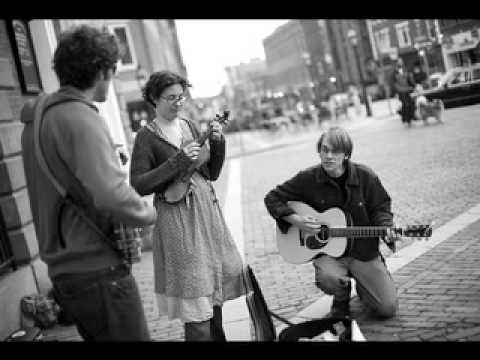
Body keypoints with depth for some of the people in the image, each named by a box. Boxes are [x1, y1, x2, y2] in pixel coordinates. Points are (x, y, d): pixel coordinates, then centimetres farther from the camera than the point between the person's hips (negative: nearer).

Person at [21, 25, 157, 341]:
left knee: (97, 334, 20)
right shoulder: (81, 118, -18)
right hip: (96, 269, -9)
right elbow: (112, 195, -28)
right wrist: (149, 211, -11)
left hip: (62, 269, 9)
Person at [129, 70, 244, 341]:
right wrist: (178, 161, -19)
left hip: (207, 209, 6)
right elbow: (138, 185, -15)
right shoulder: (147, 137, -6)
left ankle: (217, 336, 31)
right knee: (195, 301, -4)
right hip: (177, 216, -6)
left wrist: (218, 143, -4)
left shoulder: (190, 126, 10)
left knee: (215, 281, 15)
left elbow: (212, 174, 13)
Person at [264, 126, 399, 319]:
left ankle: (362, 284, 30)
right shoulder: (308, 178, -10)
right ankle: (341, 300, 4)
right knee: (329, 278, -36)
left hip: (364, 251, 1)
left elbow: (380, 208, 3)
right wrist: (295, 220, -16)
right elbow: (272, 198, -2)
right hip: (327, 251, -1)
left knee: (388, 308, -6)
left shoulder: (365, 176, -8)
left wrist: (385, 229, -18)